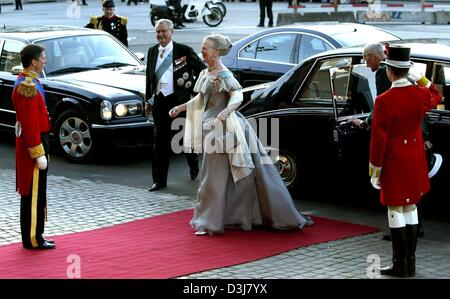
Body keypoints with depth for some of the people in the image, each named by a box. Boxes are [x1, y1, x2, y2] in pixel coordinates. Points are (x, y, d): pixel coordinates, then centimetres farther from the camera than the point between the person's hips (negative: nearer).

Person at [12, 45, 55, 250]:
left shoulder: (26, 81, 12)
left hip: (29, 143, 10)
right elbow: (30, 124, -23)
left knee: (36, 192, 15)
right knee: (33, 193, -3)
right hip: (32, 145, -10)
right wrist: (38, 154, -22)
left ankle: (35, 236, 23)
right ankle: (33, 239, 3)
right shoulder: (28, 86, -20)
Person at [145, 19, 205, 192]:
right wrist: (149, 99, 13)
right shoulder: (152, 51, 11)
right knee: (160, 141, 3)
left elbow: (202, 70, 1)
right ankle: (159, 180, 7)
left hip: (178, 99, -4)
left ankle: (194, 165, 39)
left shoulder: (184, 51, -5)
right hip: (159, 100, 4)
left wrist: (193, 88, -3)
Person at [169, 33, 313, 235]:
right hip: (211, 129, 9)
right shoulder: (205, 74, 12)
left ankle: (210, 223, 0)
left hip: (224, 128, -9)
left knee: (214, 176, -6)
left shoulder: (223, 75, -15)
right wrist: (181, 108, 24)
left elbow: (237, 96, -27)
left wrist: (225, 112, -42)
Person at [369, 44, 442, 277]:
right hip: (415, 161, 6)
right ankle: (411, 262, 17)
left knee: (396, 209, 1)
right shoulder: (421, 94, -4)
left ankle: (400, 264, 2)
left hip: (394, 162, -6)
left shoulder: (384, 101, -20)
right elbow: (436, 97, 24)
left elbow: (379, 139, -16)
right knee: (411, 206, 13)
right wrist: (419, 77, 17)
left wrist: (375, 169, -7)